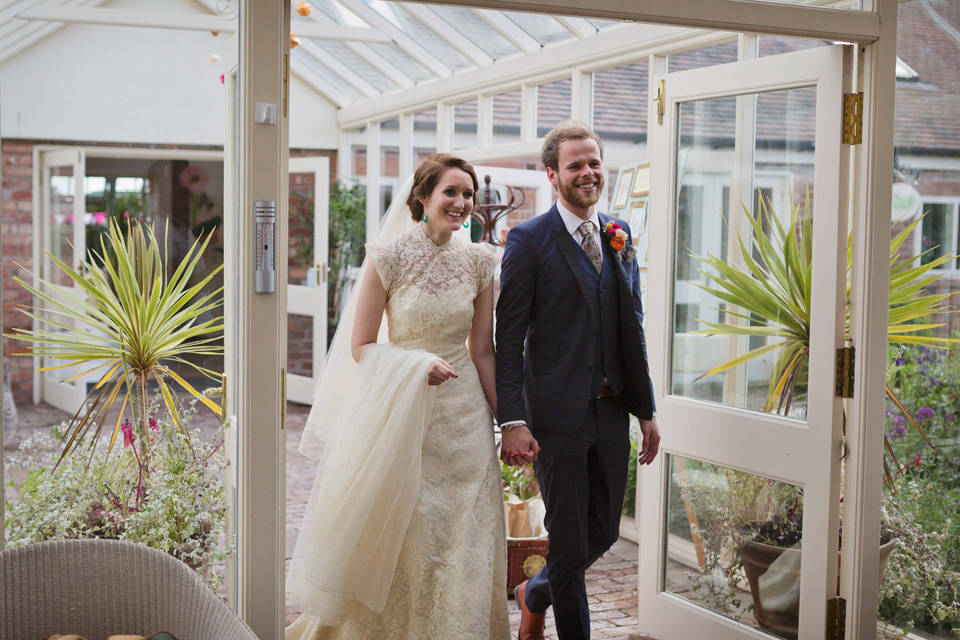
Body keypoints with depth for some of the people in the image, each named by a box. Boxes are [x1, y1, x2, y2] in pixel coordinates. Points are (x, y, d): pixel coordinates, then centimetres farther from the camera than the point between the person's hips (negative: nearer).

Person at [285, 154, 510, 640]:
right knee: (401, 540, 4)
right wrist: (417, 364, -21)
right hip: (402, 413, -3)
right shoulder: (388, 258, -9)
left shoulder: (478, 262, 2)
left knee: (464, 541, 7)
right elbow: (360, 346, -6)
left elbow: (482, 350, 7)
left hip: (464, 415, 3)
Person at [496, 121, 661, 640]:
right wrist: (513, 421, -18)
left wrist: (645, 410, 12)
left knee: (603, 532, 16)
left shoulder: (620, 235, 9)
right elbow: (508, 338, -10)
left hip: (611, 411, 6)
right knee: (569, 541, 4)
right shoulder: (529, 240, -8)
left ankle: (534, 594, 42)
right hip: (557, 414, -6)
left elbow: (633, 326, 14)